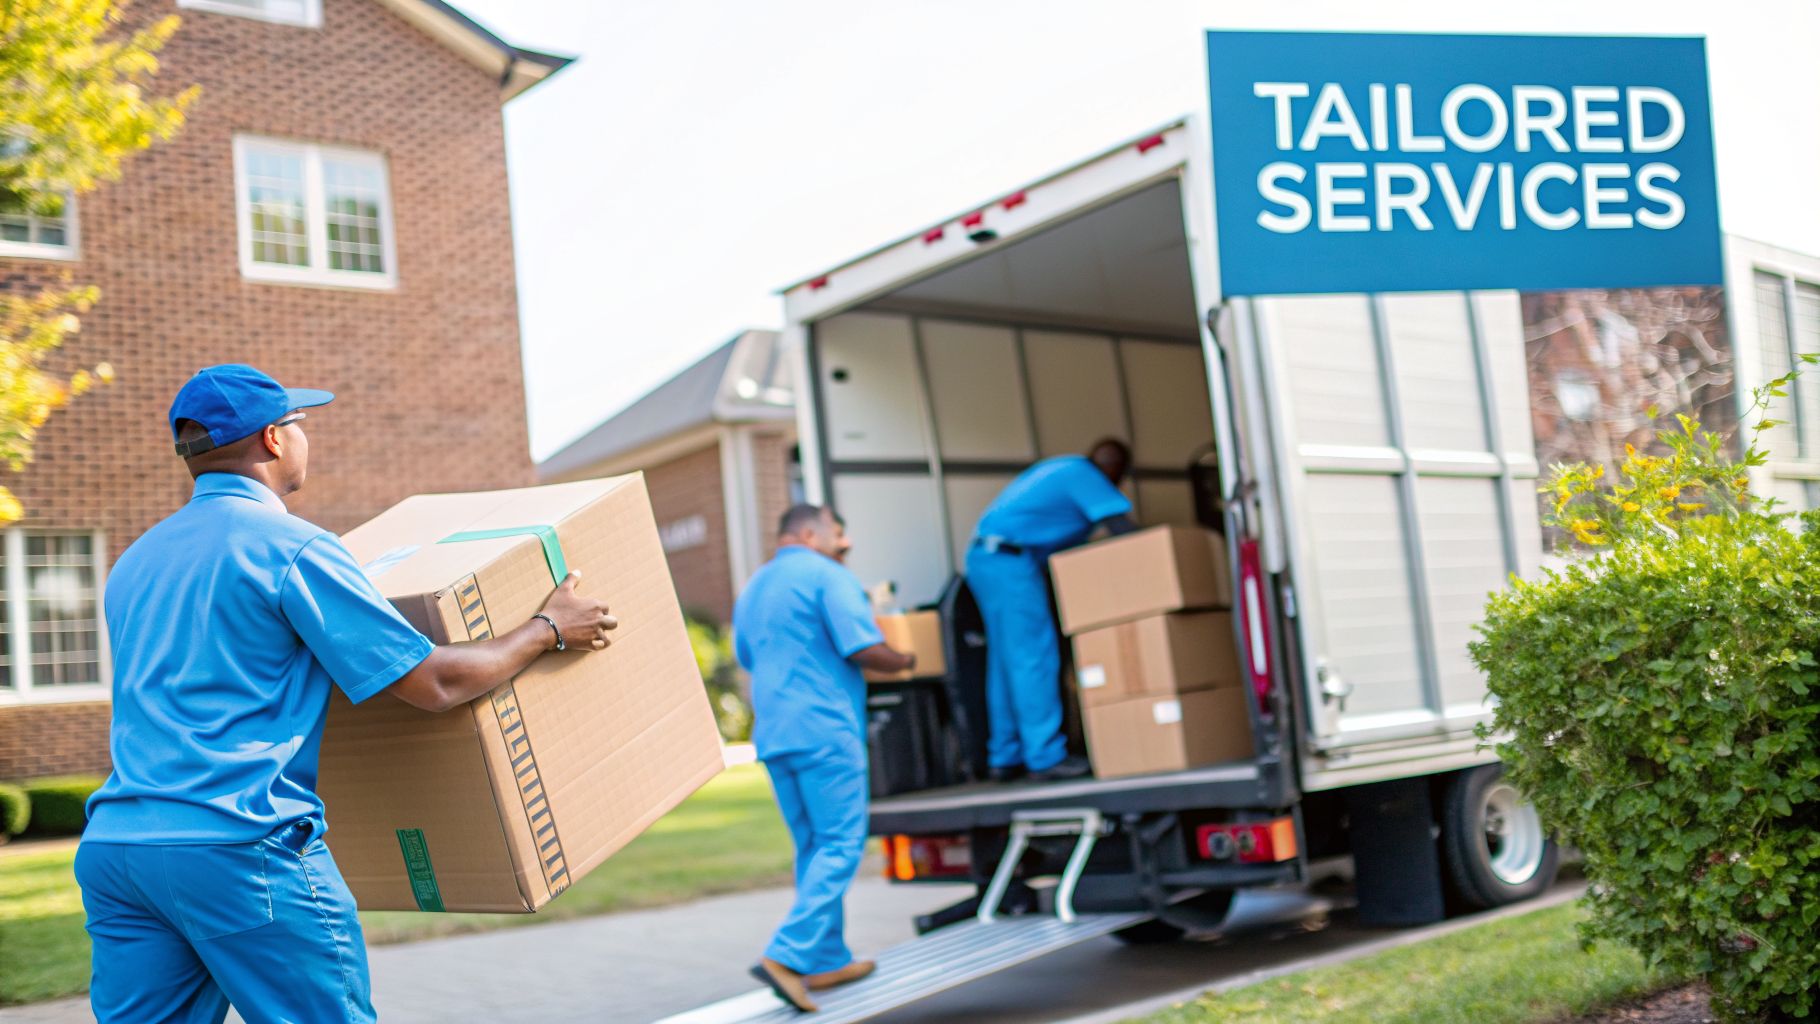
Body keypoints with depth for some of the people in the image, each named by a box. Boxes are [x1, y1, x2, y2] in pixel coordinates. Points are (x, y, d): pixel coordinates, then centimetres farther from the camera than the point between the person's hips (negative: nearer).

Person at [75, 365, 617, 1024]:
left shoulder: (134, 562, 17)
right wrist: (549, 630, 5)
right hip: (239, 846, -8)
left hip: (110, 845, 8)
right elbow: (434, 683, -9)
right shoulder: (289, 546, -7)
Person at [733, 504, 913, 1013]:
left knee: (813, 847, 14)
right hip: (823, 730, -8)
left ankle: (828, 960, 18)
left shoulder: (751, 589, 19)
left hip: (772, 735, 8)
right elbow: (863, 647, -15)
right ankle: (787, 955, -16)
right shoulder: (829, 576, -6)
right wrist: (902, 661, 3)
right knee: (841, 846, -5)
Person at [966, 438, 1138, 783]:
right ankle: (1046, 757, -8)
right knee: (1034, 659, -8)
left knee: (1006, 662, 11)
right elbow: (1124, 528, -14)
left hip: (983, 558, 10)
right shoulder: (1086, 477, -6)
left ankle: (1005, 759, 14)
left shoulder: (1062, 468, 22)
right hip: (1010, 561, -10)